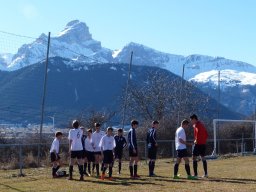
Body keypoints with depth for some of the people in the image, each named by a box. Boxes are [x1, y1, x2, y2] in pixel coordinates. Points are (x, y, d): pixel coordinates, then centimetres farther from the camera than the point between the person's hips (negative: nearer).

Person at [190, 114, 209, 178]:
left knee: (194, 157, -5)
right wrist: (204, 140, 16)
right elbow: (206, 134, 21)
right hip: (203, 144, 9)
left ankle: (195, 174, -8)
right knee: (203, 158, 14)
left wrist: (196, 140, -12)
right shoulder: (202, 124, 18)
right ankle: (206, 173, 14)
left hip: (198, 143, -9)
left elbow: (198, 133, -25)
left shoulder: (197, 125, -11)